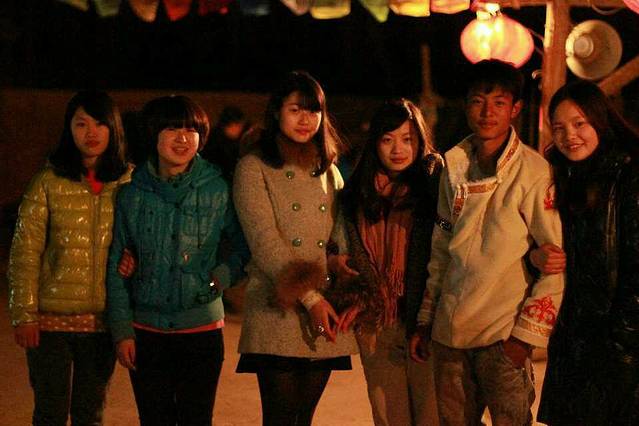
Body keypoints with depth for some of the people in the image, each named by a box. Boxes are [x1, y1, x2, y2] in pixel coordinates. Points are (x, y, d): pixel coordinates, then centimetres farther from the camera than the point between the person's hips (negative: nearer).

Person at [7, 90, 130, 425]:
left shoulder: (130, 183, 2)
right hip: (52, 319, -2)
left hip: (103, 320, 2)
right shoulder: (48, 183, -5)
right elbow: (24, 253, -5)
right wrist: (24, 314, -10)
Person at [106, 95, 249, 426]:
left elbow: (246, 246, 8)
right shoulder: (132, 193, 0)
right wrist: (122, 330, 1)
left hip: (202, 328, -1)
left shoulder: (218, 190, -4)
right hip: (145, 331, 1)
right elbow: (116, 267, 5)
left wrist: (222, 277, -9)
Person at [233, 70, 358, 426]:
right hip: (277, 314, -5)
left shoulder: (328, 169, 17)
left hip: (324, 315, 5)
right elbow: (264, 241, -10)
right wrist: (310, 298, -16)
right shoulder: (254, 167, 0)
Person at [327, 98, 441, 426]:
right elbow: (342, 249, 22)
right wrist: (334, 262, 0)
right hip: (376, 324, 4)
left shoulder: (435, 186, -4)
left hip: (426, 319, -4)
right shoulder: (357, 195, 10)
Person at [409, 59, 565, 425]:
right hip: (449, 332, 5)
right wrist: (425, 321, 16)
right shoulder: (455, 168, 9)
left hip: (503, 335, -5)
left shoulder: (534, 171, -9)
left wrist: (526, 334, -13)